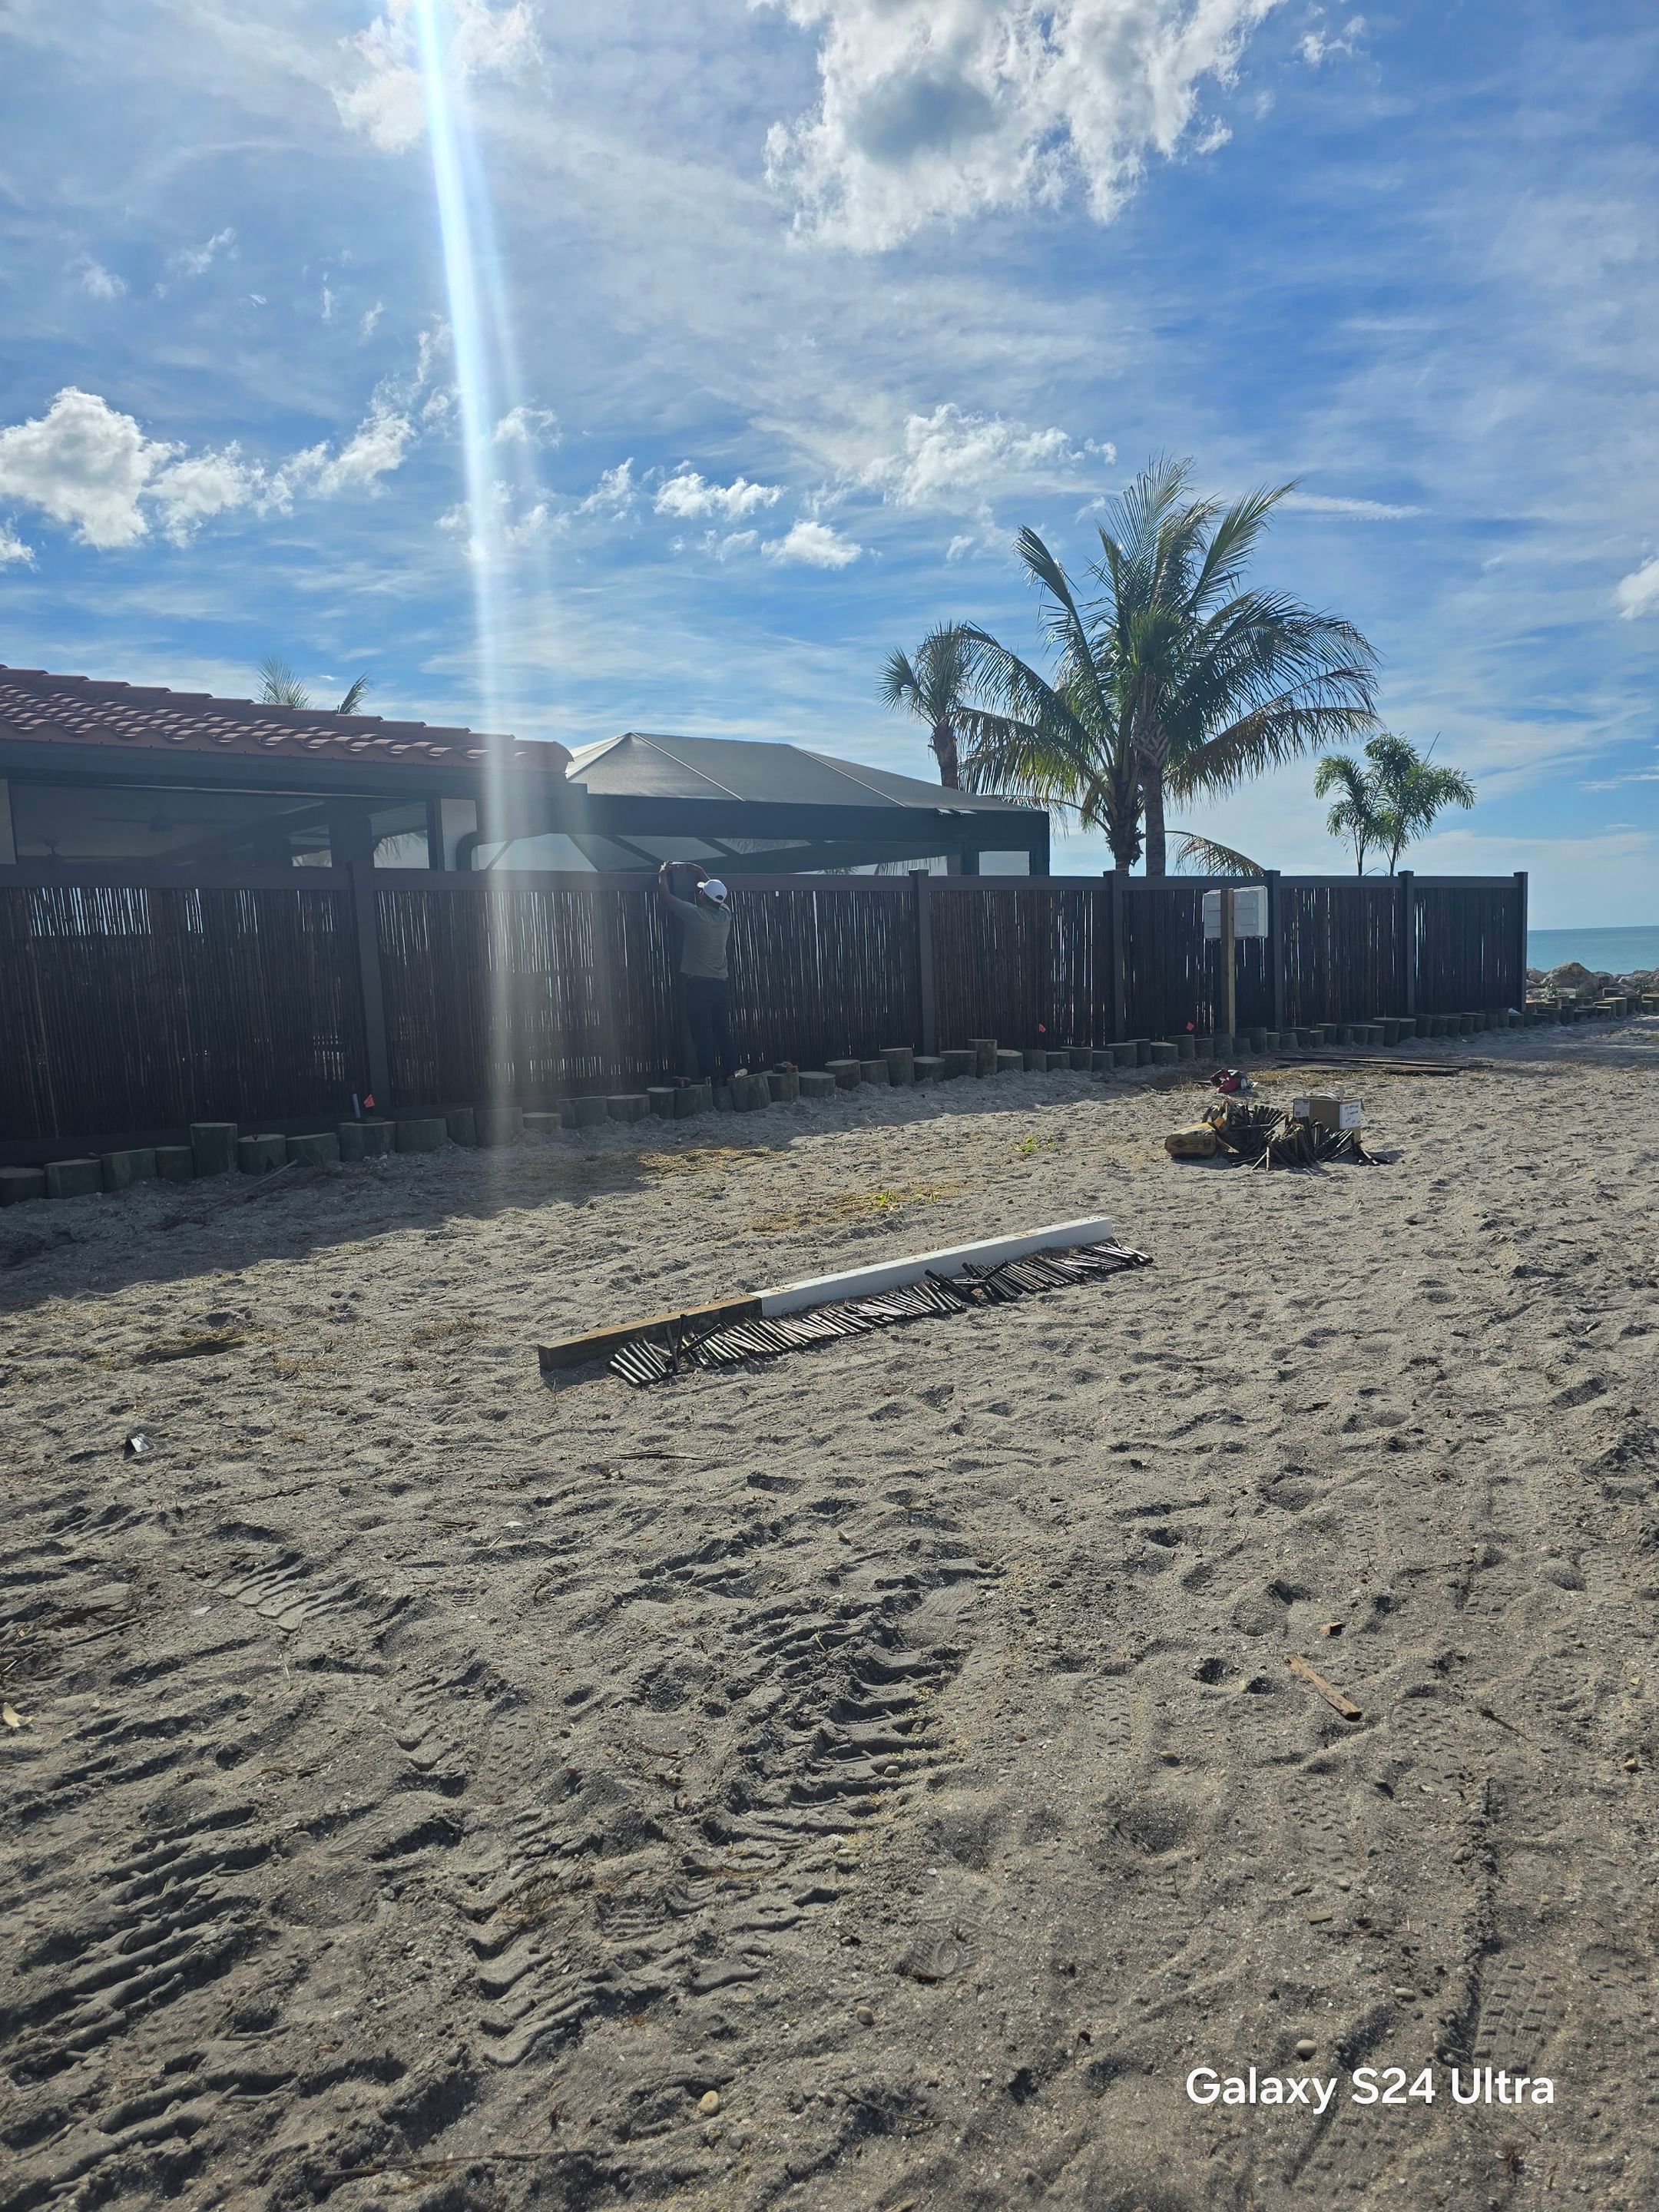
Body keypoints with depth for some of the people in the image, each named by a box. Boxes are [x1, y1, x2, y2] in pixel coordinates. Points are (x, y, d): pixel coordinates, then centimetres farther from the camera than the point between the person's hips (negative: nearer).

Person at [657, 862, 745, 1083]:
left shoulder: (693, 914, -12)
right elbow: (711, 883, 21)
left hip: (698, 984, -5)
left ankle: (709, 1077, -5)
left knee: (702, 1034, -3)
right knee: (723, 1032, 11)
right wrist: (685, 865, 28)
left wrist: (663, 872, 16)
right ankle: (730, 1072, 12)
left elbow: (664, 895, -1)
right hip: (722, 983, 5)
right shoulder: (725, 914, 4)